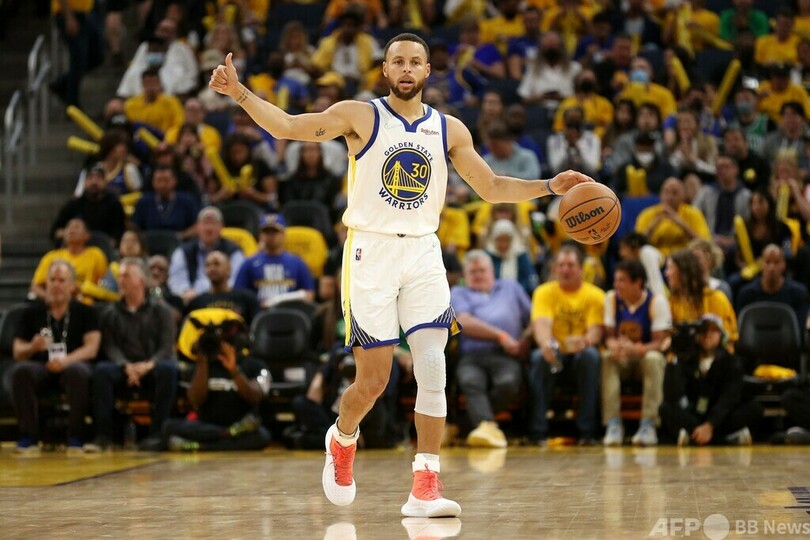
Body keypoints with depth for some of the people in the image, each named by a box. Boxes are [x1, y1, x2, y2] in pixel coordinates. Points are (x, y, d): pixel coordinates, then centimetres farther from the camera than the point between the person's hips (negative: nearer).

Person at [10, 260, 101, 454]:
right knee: (20, 371, -33)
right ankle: (28, 437, -28)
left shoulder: (85, 313, 10)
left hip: (71, 365, -1)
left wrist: (66, 360, -21)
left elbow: (91, 348, -2)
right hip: (40, 367, 2)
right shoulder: (32, 313, 14)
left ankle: (76, 438, -27)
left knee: (78, 372, -38)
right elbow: (17, 352, 9)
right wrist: (32, 347, -15)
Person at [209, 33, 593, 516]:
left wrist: (549, 187, 3)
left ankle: (426, 489, -9)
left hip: (423, 255, 3)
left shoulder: (450, 130, 9)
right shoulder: (360, 116, -1)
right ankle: (342, 440, 33)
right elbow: (287, 126, -9)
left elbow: (492, 188, 15)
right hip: (371, 253, -3)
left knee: (433, 368, -11)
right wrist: (239, 93, -21)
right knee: (373, 381, -1)